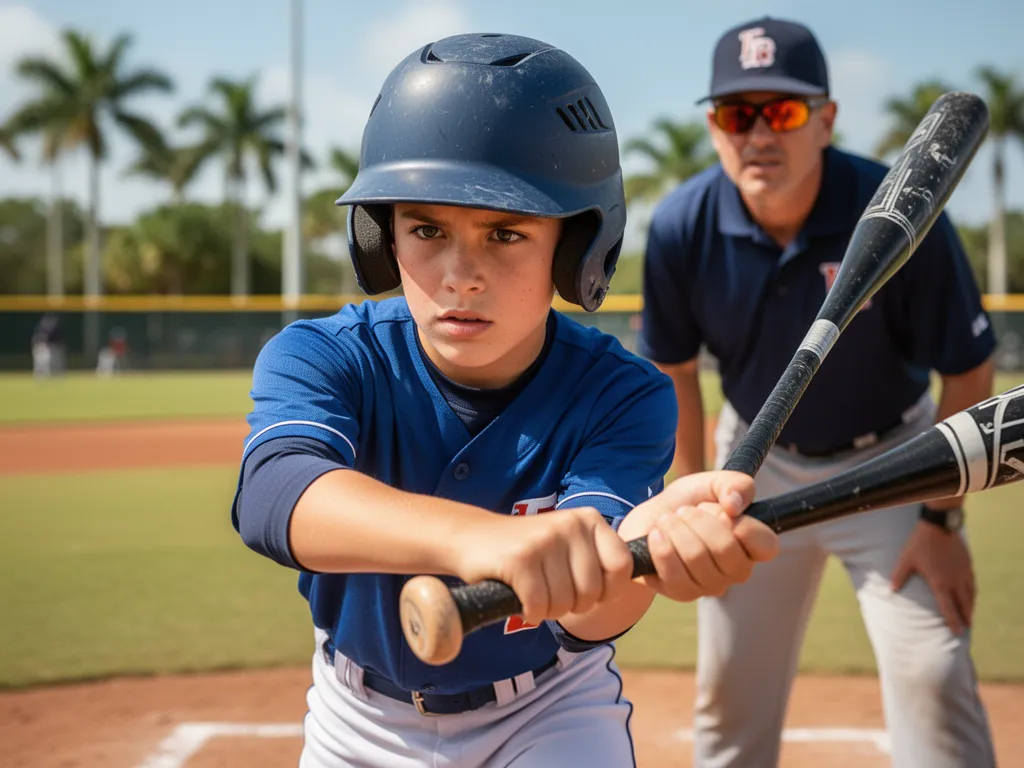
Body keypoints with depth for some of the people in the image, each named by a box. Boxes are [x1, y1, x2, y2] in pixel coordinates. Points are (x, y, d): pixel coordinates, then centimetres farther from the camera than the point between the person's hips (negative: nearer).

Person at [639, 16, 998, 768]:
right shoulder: (681, 227, -19)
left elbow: (970, 374, -15)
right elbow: (676, 373, -2)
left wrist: (943, 519, -14)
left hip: (890, 464, -2)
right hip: (760, 464, 3)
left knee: (932, 680, -12)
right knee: (728, 693, 9)